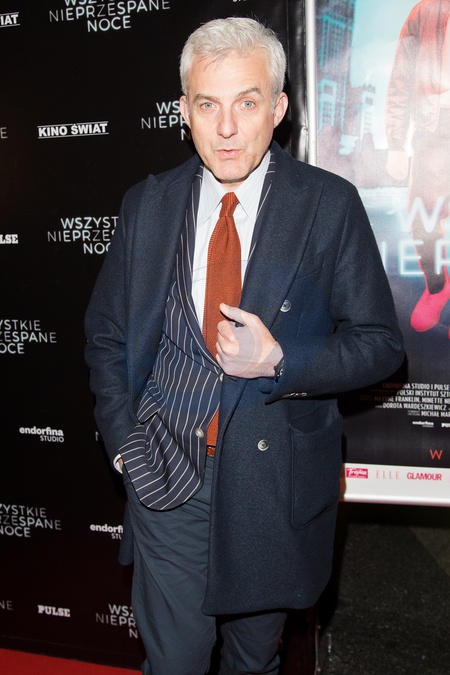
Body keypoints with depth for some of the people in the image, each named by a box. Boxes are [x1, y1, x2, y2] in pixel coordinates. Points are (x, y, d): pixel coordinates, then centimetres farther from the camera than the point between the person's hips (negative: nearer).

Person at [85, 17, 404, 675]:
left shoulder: (331, 205, -7)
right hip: (166, 471, 2)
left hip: (276, 479, -1)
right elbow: (106, 334, 10)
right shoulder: (147, 204, 1)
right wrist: (124, 441, 0)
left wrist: (280, 362, -21)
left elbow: (381, 342, -5)